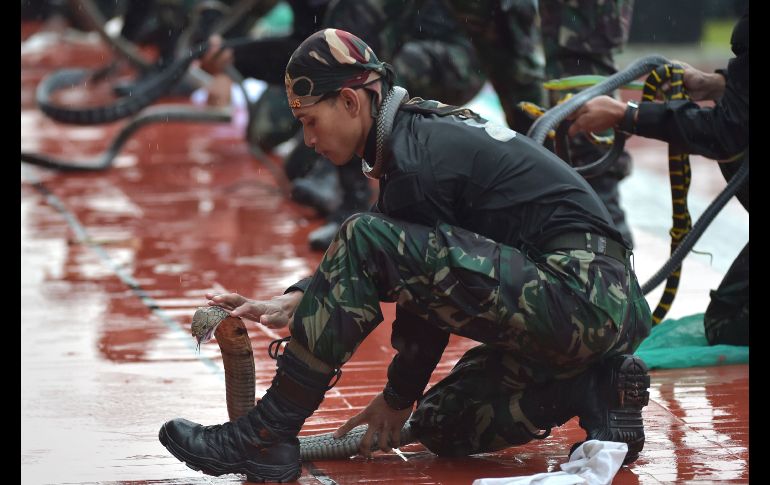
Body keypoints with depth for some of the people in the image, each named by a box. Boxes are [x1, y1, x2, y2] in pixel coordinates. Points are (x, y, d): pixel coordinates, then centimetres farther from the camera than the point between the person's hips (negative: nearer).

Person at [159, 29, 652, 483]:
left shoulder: (418, 159, -12)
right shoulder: (426, 125, 17)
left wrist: (399, 398, 9)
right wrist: (293, 304, 15)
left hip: (576, 292, -10)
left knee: (365, 243, -15)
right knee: (440, 425, 19)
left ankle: (268, 434, -12)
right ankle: (597, 393, 6)